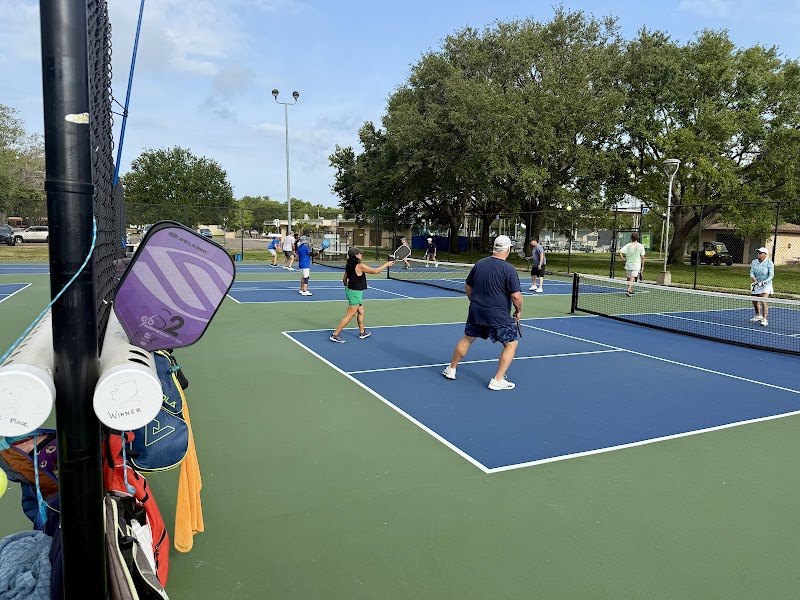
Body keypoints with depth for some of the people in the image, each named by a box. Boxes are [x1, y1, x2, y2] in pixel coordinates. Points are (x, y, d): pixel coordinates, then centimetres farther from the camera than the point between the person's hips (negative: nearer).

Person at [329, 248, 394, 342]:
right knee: (349, 315, -3)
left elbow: (344, 280, 14)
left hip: (350, 290, 9)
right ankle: (335, 335, -2)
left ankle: (362, 332, 32)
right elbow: (375, 271, -17)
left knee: (361, 312, 21)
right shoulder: (360, 266, -20)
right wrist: (386, 265, -6)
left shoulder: (349, 266, 5)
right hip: (355, 293, -9)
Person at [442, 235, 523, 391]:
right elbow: (516, 296, -18)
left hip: (476, 312, 6)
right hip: (499, 316, -5)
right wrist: (518, 311, 0)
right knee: (511, 344, 9)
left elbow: (468, 287, 14)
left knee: (467, 339, 22)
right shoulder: (509, 270, -14)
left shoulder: (479, 264, 3)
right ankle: (497, 380, 6)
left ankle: (451, 370, 34)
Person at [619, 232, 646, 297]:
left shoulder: (628, 245, -3)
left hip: (628, 265, 1)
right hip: (636, 266, -1)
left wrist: (623, 259, -2)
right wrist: (642, 266, 6)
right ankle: (629, 290, -22)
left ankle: (631, 290, 27)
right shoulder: (640, 246, -3)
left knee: (629, 279, 15)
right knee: (632, 279, -6)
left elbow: (620, 252, -14)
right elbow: (642, 257, -2)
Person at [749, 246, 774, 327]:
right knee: (754, 301, 14)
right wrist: (752, 277, -24)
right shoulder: (754, 262, 2)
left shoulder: (769, 263, -11)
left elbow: (771, 275, -13)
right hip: (756, 284, 5)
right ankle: (758, 316, 38)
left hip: (766, 285, -5)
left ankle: (764, 319, -13)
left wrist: (765, 281, -28)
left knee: (763, 302, -17)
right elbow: (752, 272, -2)